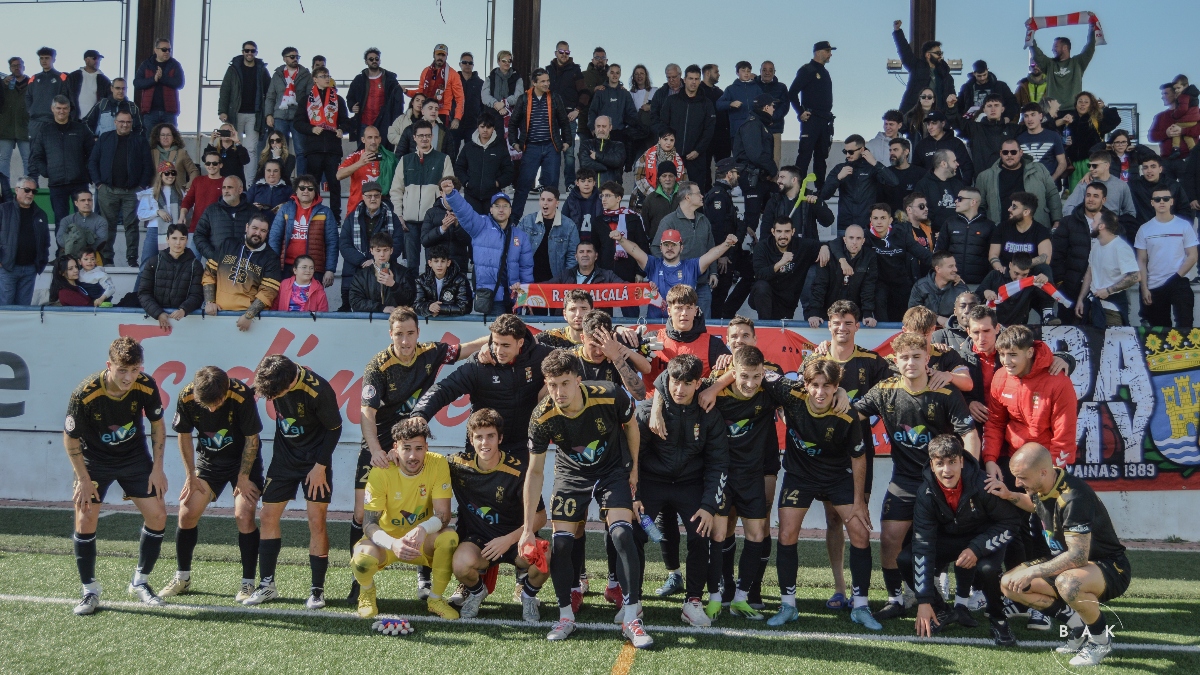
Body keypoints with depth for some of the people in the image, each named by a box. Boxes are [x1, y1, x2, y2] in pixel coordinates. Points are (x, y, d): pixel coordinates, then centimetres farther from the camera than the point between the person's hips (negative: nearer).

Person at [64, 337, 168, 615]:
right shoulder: (84, 394, -29)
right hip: (94, 460, -2)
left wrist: (157, 467, -5)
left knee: (157, 515, -4)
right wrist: (84, 480, -12)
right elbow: (70, 438, -14)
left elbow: (157, 425, -3)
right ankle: (90, 592, 7)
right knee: (85, 519, -10)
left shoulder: (146, 387, -21)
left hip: (135, 456, 2)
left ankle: (140, 581, 15)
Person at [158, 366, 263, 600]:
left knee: (244, 515, -16)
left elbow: (252, 439, -17)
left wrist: (243, 478, -14)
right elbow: (184, 436, -4)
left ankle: (248, 583, -4)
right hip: (209, 458, 4)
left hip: (244, 459, -3)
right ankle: (182, 578, 18)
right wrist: (191, 476, -1)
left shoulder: (242, 396, -30)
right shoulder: (186, 397, -21)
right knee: (186, 513, -1)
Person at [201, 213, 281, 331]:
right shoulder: (228, 245, 14)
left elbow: (268, 291, -6)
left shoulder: (271, 258, 4)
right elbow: (209, 273, 15)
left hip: (252, 313, -3)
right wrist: (209, 302, 2)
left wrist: (248, 315, -17)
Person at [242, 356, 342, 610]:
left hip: (315, 460, -5)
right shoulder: (271, 379, -13)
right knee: (267, 517, 3)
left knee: (316, 522, -8)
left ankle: (317, 589, 3)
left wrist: (320, 466, -13)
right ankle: (267, 585, 15)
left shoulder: (318, 390, -27)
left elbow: (334, 428, -15)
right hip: (284, 456, 5)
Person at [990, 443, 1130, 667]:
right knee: (1009, 584, -4)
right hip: (1066, 565, 8)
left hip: (1109, 567, -8)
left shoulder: (1073, 497, -30)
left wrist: (1032, 572, -31)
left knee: (1068, 584, -40)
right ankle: (1076, 622, 3)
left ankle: (1101, 639, -10)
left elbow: (1078, 556, -34)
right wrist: (1010, 496, 3)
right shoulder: (1041, 488, -5)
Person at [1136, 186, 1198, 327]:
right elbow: (1141, 261, 4)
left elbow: (1192, 256, -2)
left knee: (1184, 326, -8)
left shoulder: (1184, 226, 0)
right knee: (1160, 329, 10)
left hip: (1180, 283, -2)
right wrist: (1144, 288, -4)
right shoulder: (1145, 229, 4)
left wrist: (1177, 276, -13)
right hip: (1154, 287, 2)